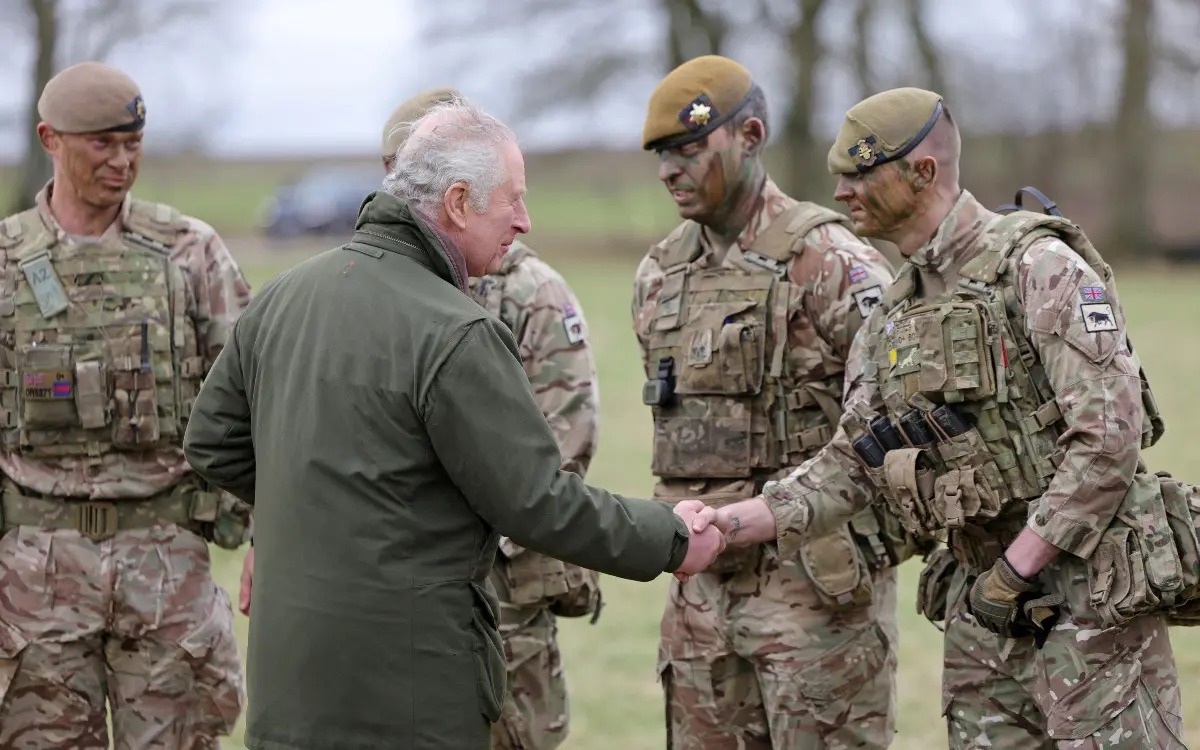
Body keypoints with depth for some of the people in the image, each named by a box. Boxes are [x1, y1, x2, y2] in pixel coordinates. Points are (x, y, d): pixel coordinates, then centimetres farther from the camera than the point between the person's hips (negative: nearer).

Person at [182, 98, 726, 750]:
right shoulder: (455, 334, -17)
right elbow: (537, 503, -14)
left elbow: (213, 442, 17)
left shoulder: (281, 298, 8)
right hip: (403, 677, -8)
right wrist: (671, 542, -1)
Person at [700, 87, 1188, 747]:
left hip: (1088, 592, -8)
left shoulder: (1039, 267, -13)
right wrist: (728, 524, -4)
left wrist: (1016, 569, -17)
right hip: (983, 600, 8)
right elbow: (851, 464, 10)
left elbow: (1109, 437, -19)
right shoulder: (893, 317, 12)